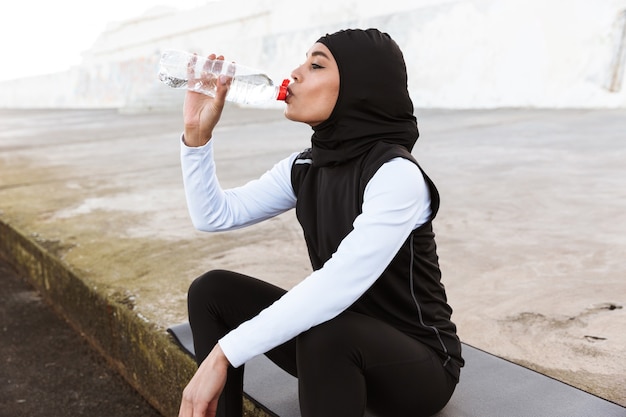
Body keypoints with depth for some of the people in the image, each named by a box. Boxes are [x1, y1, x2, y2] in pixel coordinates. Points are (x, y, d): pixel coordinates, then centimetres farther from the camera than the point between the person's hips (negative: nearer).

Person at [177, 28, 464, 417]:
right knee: (211, 290, -4)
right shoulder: (305, 168, -2)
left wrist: (223, 354, -34)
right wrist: (197, 131, -12)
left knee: (324, 335, -38)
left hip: (418, 363, -6)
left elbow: (338, 286, -35)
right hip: (340, 344, 7)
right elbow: (214, 215, 0)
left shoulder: (396, 174, -24)